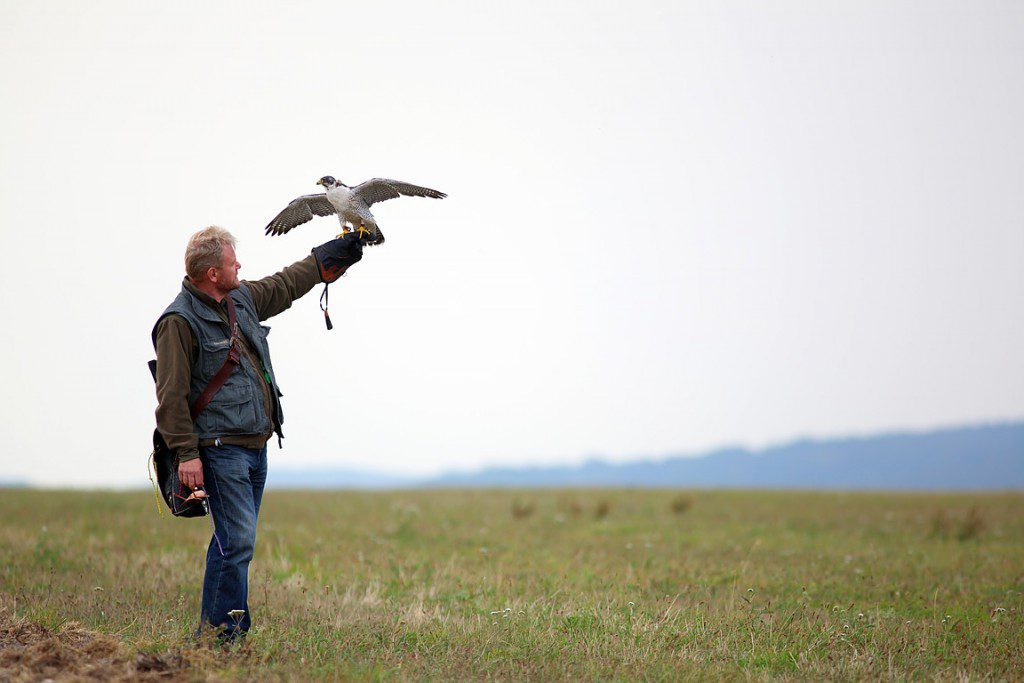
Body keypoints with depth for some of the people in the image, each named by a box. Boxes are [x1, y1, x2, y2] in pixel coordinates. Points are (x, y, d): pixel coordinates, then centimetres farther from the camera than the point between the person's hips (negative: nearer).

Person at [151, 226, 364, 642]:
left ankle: (218, 632, 16)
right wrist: (186, 454, -19)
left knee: (235, 540, 10)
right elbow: (171, 395, -14)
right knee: (237, 540, -13)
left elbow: (285, 285, 33)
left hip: (256, 445, 9)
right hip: (221, 448, -9)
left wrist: (333, 253, 39)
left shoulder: (243, 297, 13)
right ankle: (221, 634, -7)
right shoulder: (180, 321, -12)